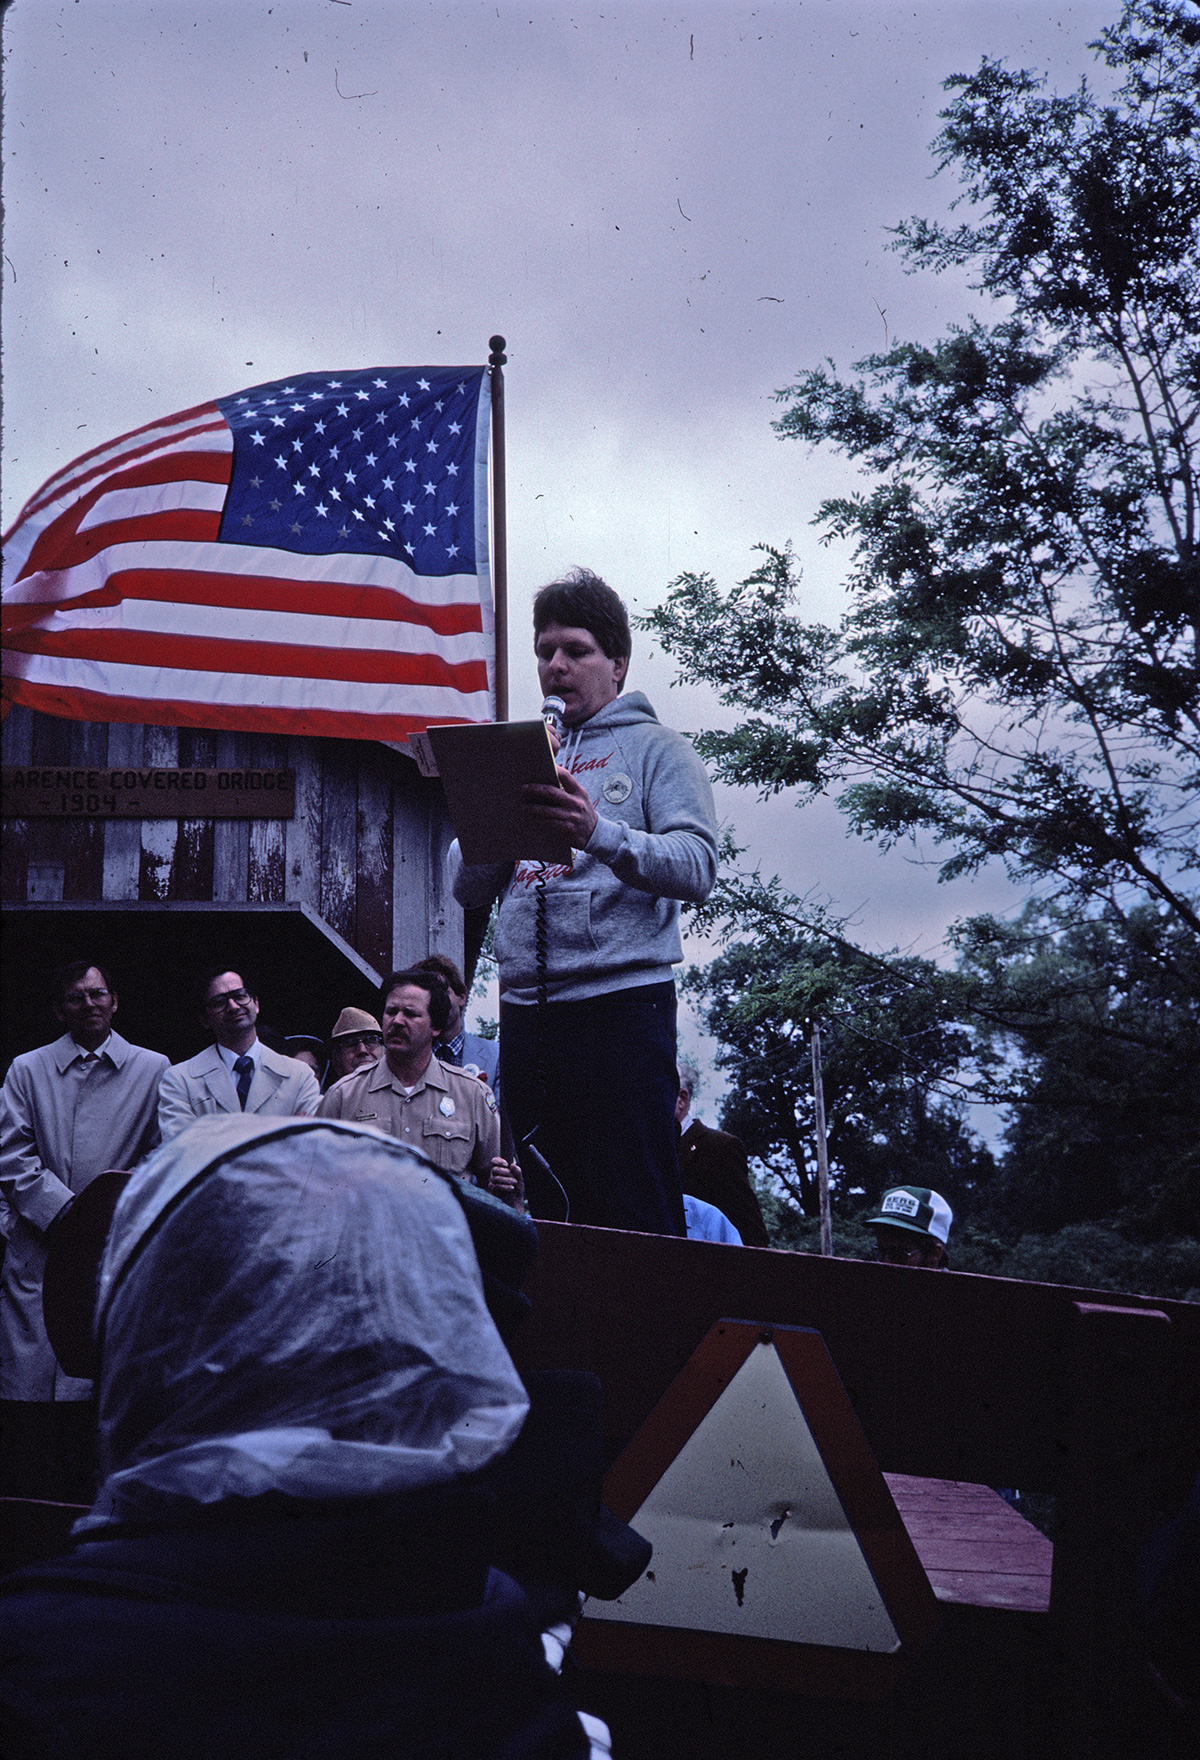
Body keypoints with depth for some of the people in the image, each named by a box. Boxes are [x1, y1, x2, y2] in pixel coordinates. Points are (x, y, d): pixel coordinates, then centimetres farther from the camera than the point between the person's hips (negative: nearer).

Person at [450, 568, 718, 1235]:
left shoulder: (655, 748, 6)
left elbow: (698, 867, -10)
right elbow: (467, 886, 15)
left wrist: (599, 834, -25)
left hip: (621, 1000, -5)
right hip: (525, 1010, 5)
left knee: (636, 1220, -8)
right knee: (546, 1216, 9)